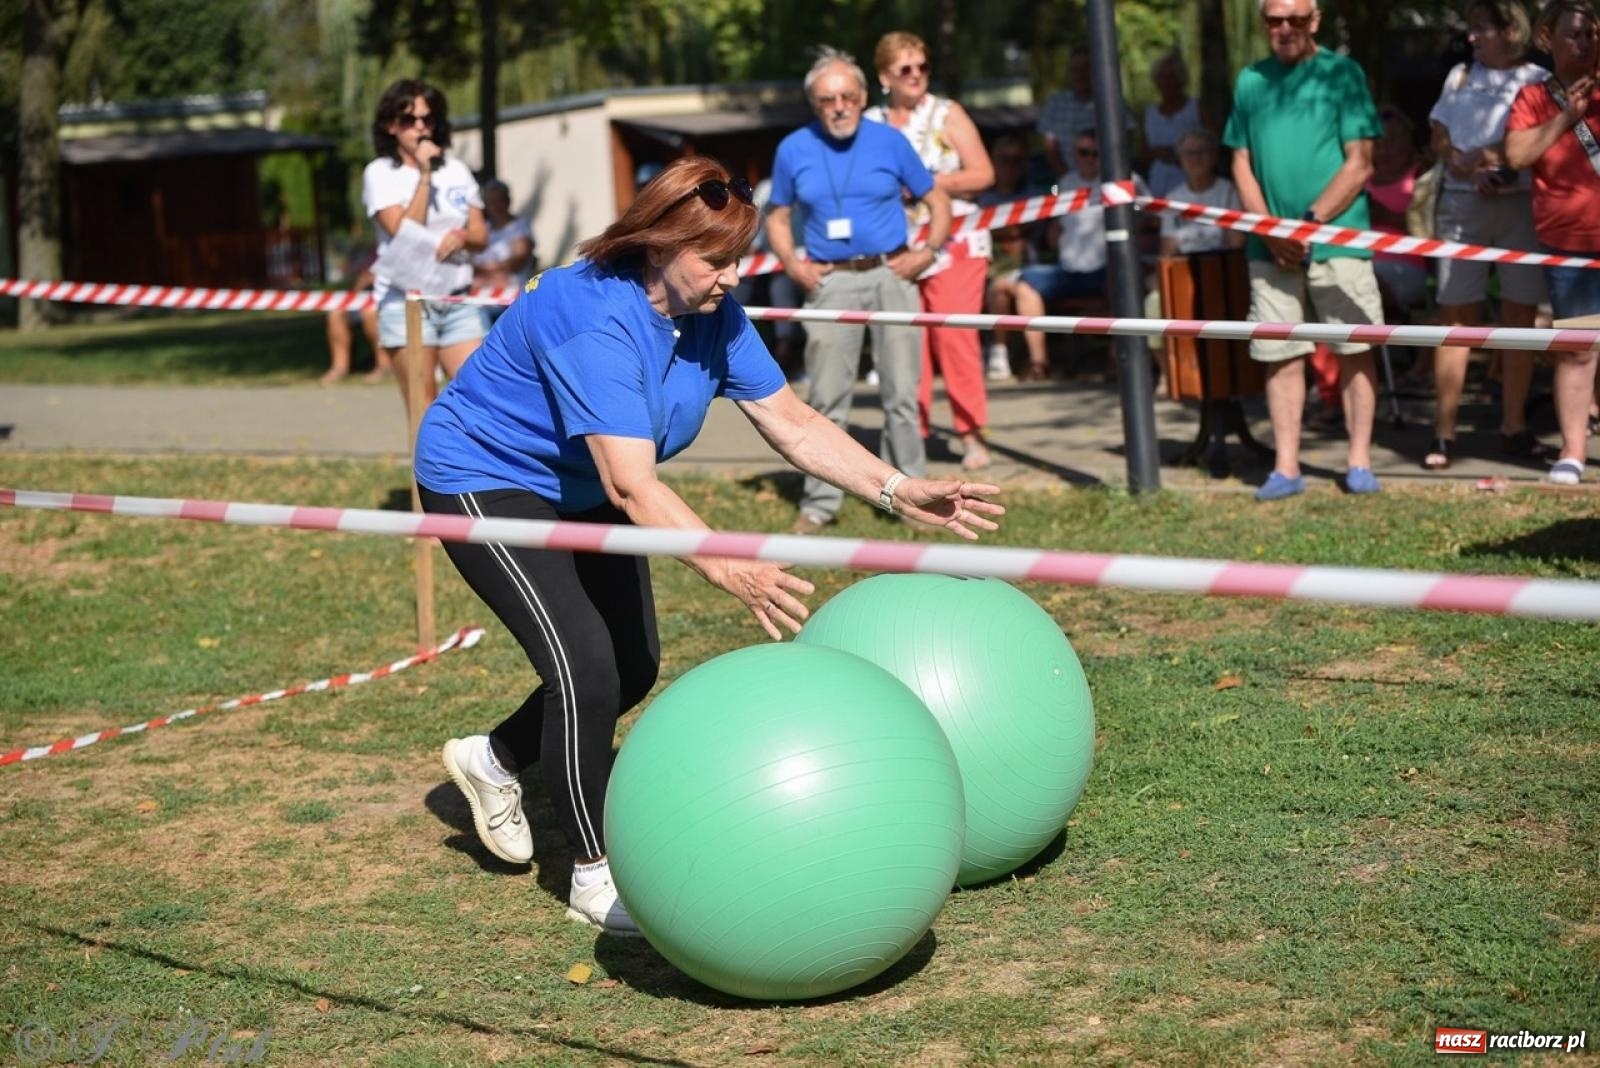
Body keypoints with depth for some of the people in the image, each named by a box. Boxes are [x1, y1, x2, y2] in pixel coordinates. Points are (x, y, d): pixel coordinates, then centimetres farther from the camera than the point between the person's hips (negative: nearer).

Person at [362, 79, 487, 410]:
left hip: (457, 301, 4)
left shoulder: (456, 170, 12)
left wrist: (461, 237, -11)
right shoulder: (380, 173, 1)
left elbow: (481, 236, 12)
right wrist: (424, 174, -11)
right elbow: (404, 231, -12)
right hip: (405, 303, -4)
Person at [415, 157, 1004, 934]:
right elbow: (630, 485, -43)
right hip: (483, 480, -9)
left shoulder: (711, 313, -11)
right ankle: (595, 878, -5)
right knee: (584, 664, -20)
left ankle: (493, 759, 35)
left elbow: (791, 422, -10)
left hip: (577, 492, 9)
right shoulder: (596, 317, -35)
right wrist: (727, 569, -55)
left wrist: (902, 492, -22)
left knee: (634, 668, 11)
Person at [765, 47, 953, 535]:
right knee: (827, 399, 1)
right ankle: (819, 502, 7)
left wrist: (928, 250, -4)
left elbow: (937, 200, 10)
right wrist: (792, 264, -1)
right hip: (830, 281, 0)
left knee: (902, 394, 2)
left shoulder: (889, 142, 2)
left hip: (891, 276, 0)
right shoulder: (794, 150, 3)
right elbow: (778, 217, 15)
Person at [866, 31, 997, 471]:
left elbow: (983, 174, -2)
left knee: (955, 337, -10)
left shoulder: (947, 114, 3)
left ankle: (972, 433, -4)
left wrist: (929, 183, -12)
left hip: (954, 244, -2)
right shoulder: (870, 124, 8)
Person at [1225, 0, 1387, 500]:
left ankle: (1360, 460, 7)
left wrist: (1310, 221, -13)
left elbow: (1359, 164, -5)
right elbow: (1242, 163, 10)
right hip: (1271, 245, 3)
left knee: (1354, 349, -1)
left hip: (1337, 238, -3)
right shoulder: (1250, 81, 11)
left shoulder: (1342, 73, 0)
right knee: (1280, 355, 3)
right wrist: (1270, 231, -4)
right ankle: (1286, 468, 8)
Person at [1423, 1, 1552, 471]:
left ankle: (1514, 426, 9)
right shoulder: (1459, 77, 17)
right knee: (1456, 315, -3)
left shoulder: (1538, 81, 7)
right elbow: (1440, 136, 12)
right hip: (1462, 204, 1)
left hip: (1521, 204, -1)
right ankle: (1444, 431, -4)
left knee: (1520, 315, 1)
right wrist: (1462, 163, -7)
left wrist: (1489, 155, -12)